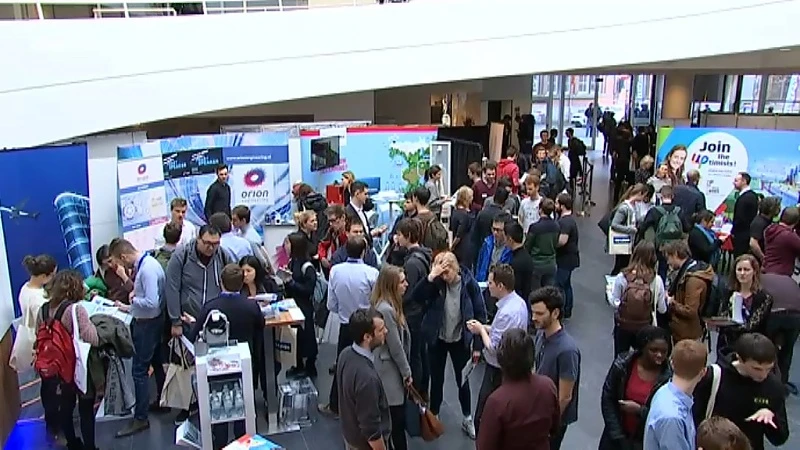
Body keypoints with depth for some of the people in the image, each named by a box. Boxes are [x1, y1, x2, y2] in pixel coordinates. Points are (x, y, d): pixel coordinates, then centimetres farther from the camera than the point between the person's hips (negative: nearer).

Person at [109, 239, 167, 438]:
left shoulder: (147, 269, -26)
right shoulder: (145, 262, 3)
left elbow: (152, 303, -29)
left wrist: (133, 299, -13)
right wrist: (130, 307, 9)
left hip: (148, 324, -10)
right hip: (149, 321, 10)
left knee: (139, 371, -2)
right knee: (157, 363, 22)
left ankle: (140, 418, 7)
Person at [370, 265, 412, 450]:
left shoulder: (389, 304, 5)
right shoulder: (386, 309, -26)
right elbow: (395, 346, -19)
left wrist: (405, 370, 13)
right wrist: (407, 372, -8)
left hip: (393, 368, 10)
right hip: (390, 369, -10)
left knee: (393, 417, 19)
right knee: (397, 417, 2)